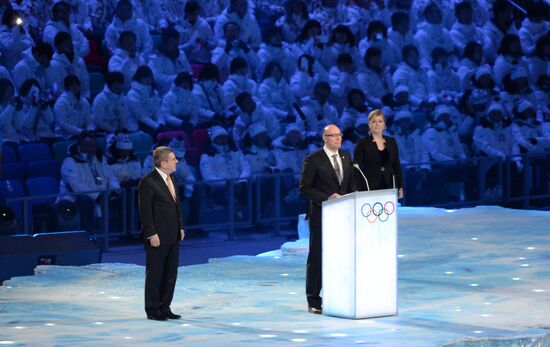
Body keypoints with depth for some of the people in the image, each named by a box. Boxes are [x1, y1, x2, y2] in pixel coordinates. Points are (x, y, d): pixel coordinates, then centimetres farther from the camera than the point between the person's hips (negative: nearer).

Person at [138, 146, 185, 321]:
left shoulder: (171, 180, 12)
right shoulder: (148, 181, -14)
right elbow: (145, 210, -16)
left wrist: (181, 227, 13)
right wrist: (152, 234, -19)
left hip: (172, 236, 8)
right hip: (157, 237, -8)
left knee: (170, 274, 11)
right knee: (154, 274, 1)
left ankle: (165, 308, 19)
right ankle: (152, 310, 8)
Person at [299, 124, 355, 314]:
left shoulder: (346, 156, 11)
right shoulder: (313, 160, -7)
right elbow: (304, 187, -9)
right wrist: (328, 198, -18)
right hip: (321, 215, -5)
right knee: (317, 256, 1)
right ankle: (313, 301, 6)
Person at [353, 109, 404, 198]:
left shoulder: (392, 142, 12)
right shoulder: (362, 143, 1)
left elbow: (397, 166, 15)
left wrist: (400, 187, 9)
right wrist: (358, 192, -10)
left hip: (388, 187, 3)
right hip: (369, 189, -3)